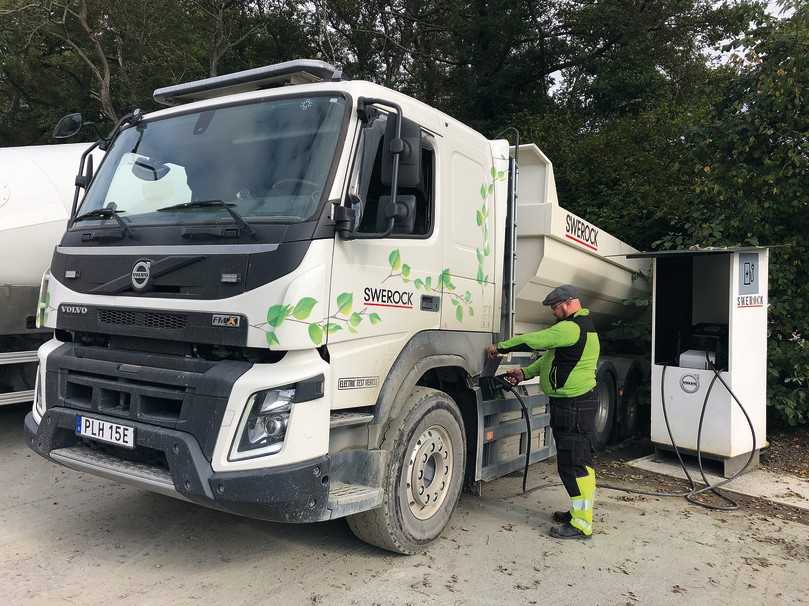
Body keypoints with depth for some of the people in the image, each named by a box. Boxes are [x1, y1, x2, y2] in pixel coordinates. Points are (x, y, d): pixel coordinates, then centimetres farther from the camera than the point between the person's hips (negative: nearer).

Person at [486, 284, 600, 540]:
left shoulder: (571, 328, -19)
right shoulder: (582, 326, 17)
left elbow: (533, 341, -17)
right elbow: (552, 356, 19)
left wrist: (500, 347, -4)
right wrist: (525, 372, 10)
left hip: (574, 406, -11)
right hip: (571, 403, 11)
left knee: (574, 464, -5)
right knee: (576, 462, 18)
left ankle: (581, 524, 2)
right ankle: (579, 510, 29)